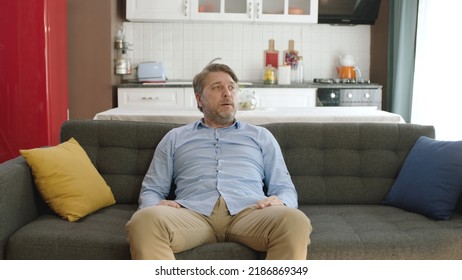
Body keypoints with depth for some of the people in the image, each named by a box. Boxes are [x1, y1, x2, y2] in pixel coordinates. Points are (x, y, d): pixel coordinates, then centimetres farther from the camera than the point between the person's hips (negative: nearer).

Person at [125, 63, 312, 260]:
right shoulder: (175, 138, 28)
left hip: (248, 212, 1)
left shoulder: (261, 136, 28)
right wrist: (156, 206, -3)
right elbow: (151, 190, 23)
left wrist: (279, 202, -4)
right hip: (192, 212, 0)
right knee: (144, 221, -35)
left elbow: (286, 189, 22)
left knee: (295, 221, -34)